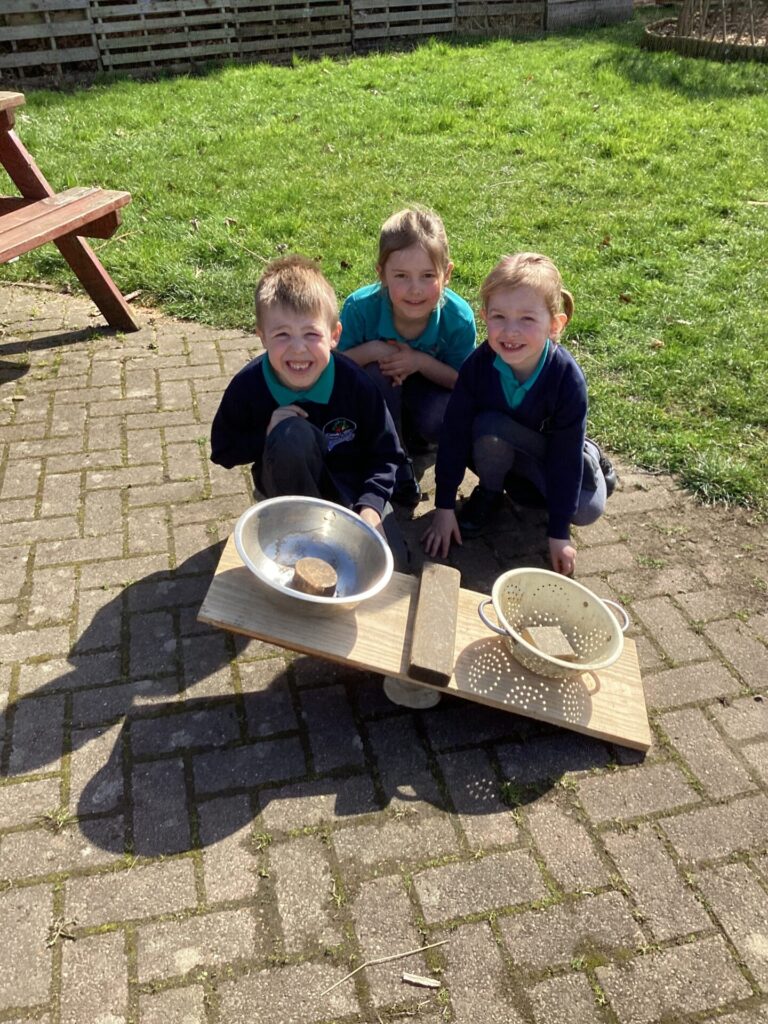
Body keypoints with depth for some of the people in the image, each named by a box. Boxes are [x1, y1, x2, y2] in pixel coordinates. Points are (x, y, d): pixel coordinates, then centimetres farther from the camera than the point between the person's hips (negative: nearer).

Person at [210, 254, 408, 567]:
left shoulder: (355, 383, -20)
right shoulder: (247, 386, -19)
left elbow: (386, 454, -11)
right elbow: (223, 452, -7)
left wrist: (370, 506, -26)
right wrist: (267, 434, -26)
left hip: (351, 485, 0)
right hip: (289, 482, 0)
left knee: (391, 561, -18)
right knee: (292, 434, -35)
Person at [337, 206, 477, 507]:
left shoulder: (459, 317, -26)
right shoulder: (360, 307, -29)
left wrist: (421, 361, -32)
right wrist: (372, 351, -37)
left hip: (429, 391, 0)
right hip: (374, 402, 0)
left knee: (439, 420, -33)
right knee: (376, 371, -34)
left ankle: (411, 437, 8)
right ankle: (397, 467, -14)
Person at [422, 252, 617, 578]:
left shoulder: (567, 377, -30)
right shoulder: (478, 365, -28)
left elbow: (565, 455, -24)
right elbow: (454, 433, -20)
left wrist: (559, 532, -20)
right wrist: (444, 507, -17)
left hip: (550, 450, 0)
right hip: (497, 450, 0)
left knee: (587, 509, -17)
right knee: (489, 429, -33)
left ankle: (590, 459, 16)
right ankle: (489, 493, -4)